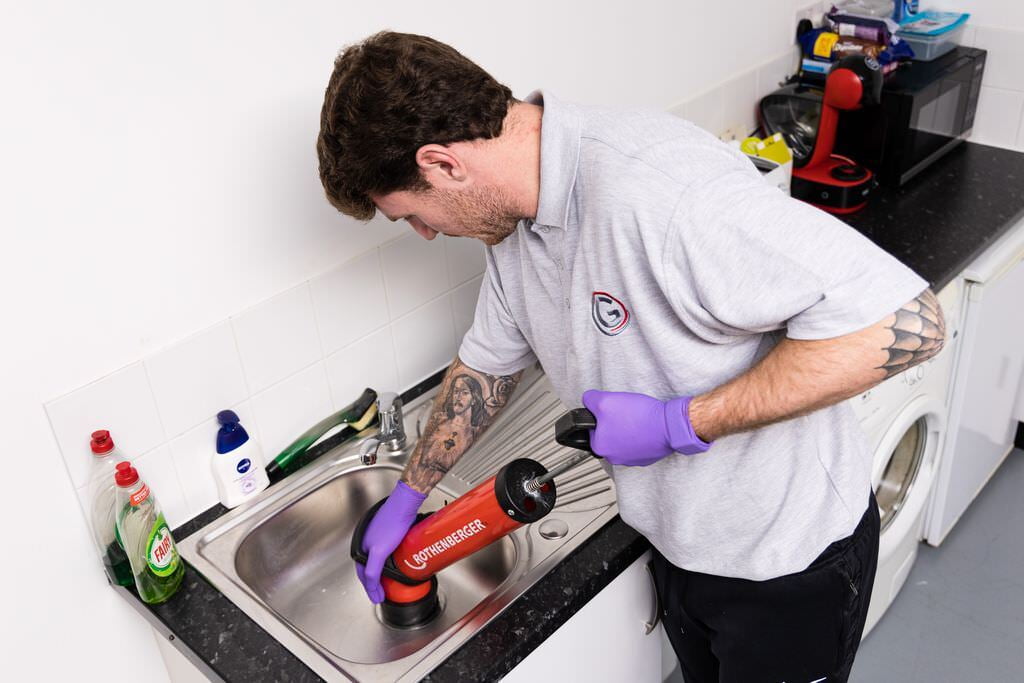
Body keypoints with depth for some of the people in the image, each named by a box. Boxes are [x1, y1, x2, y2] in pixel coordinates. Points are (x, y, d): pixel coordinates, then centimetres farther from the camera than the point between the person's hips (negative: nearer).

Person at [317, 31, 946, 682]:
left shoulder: (652, 187, -35)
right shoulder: (516, 217, -4)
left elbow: (906, 322, -35)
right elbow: (487, 364, 12)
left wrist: (679, 424, -30)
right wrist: (406, 499, 15)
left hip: (791, 559, -7)